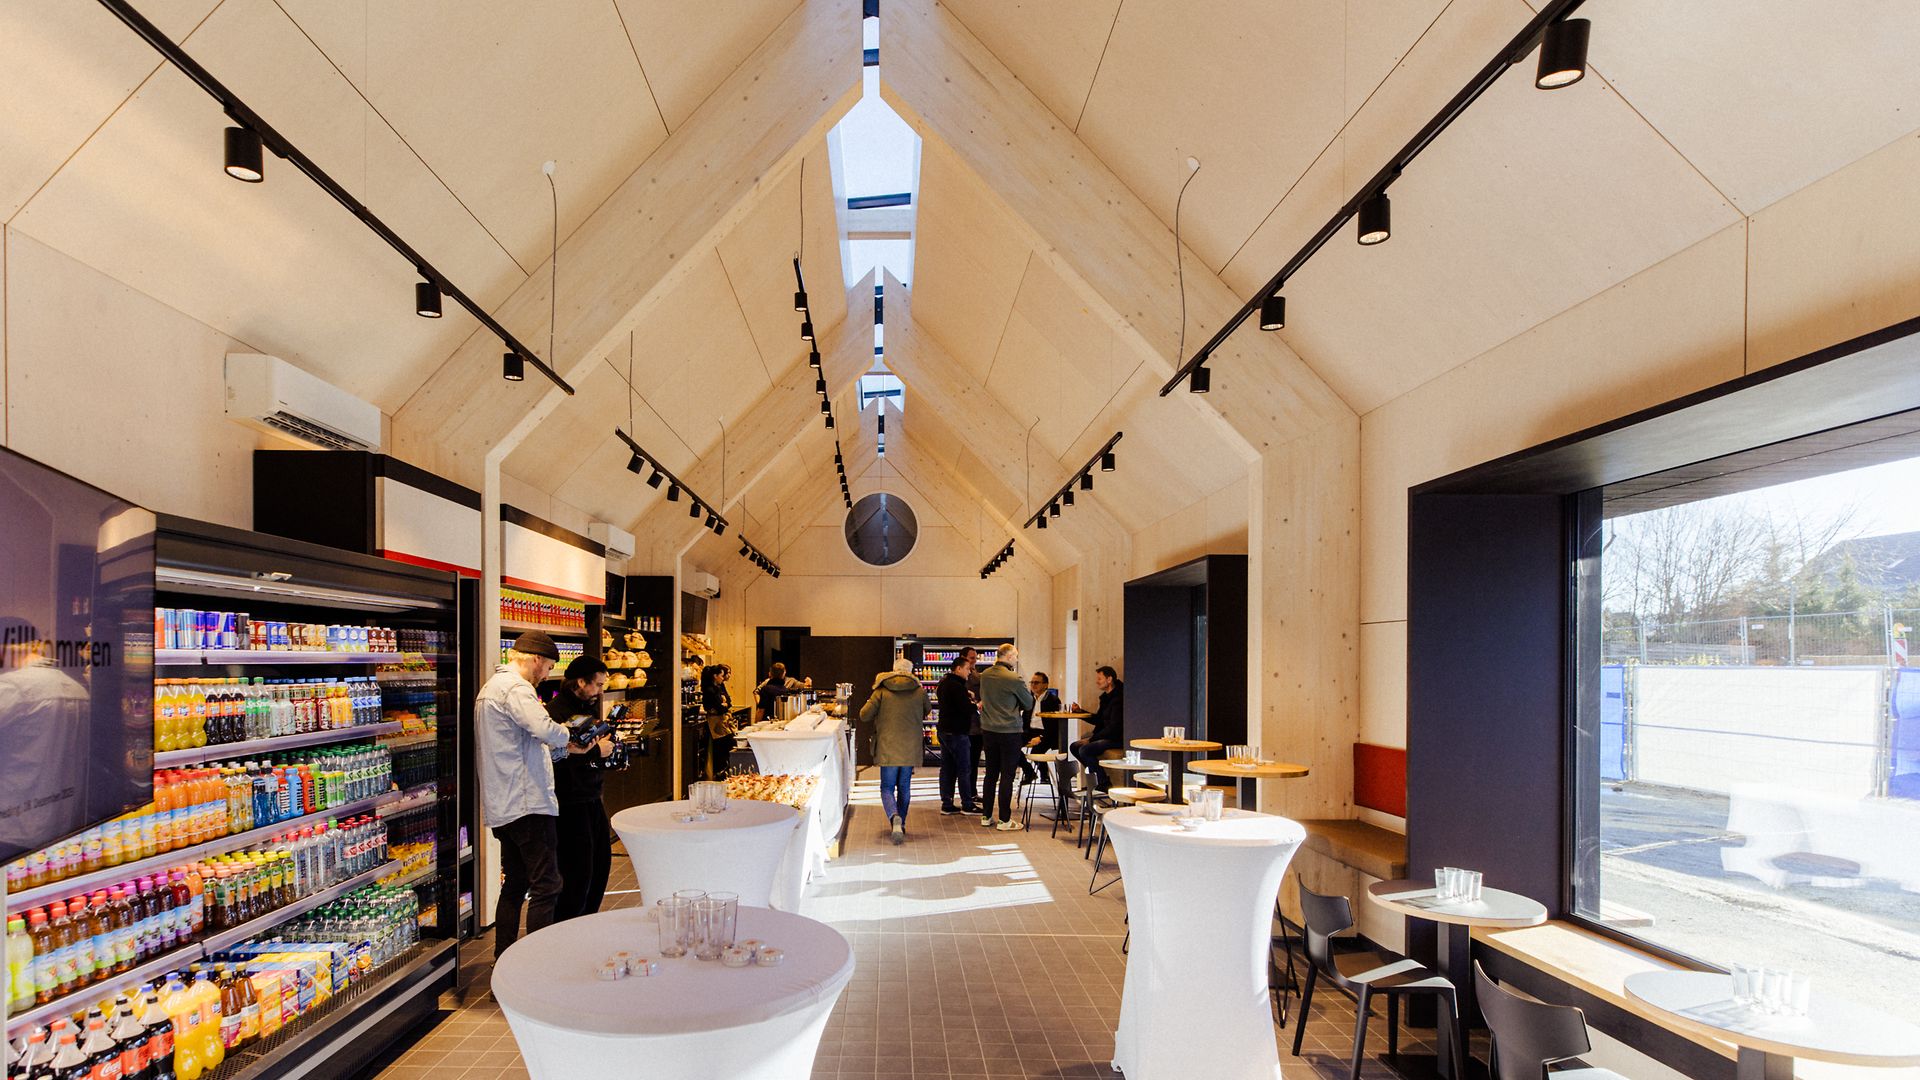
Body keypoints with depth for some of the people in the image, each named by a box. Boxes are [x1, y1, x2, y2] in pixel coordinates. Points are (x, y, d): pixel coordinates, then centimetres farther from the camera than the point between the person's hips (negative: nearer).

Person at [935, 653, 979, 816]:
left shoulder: (943, 683, 12)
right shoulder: (957, 686, -18)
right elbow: (967, 708, -24)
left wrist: (967, 697, 10)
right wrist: (977, 706, -5)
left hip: (944, 731, 9)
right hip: (957, 732, -9)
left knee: (947, 768, 10)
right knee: (964, 769, 0)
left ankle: (946, 804, 13)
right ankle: (967, 805, 6)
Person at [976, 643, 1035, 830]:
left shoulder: (985, 675, 3)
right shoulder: (1013, 680, -17)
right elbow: (1029, 705, -5)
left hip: (988, 730, 6)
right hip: (1010, 731, -6)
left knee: (991, 774, 15)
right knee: (1007, 776, 1)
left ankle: (986, 816, 21)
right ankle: (1004, 820, 5)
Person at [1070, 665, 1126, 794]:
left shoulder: (1118, 698, -18)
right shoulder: (1106, 697, 14)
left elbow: (1114, 727, -24)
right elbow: (1098, 720, 23)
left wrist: (1092, 739, -19)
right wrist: (1079, 711, 12)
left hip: (1117, 739, -10)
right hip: (1106, 736, 10)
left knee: (1085, 750, -24)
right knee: (1075, 747, 4)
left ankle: (1104, 785, -11)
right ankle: (1096, 777, 5)